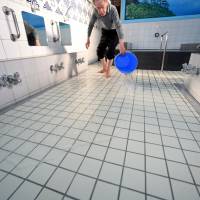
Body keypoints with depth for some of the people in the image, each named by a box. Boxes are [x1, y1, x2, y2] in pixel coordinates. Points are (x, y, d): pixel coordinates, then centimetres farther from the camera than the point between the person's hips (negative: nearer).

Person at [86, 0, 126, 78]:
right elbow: (91, 25, -8)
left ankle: (108, 70, 0)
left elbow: (118, 26, -40)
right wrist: (88, 39, -9)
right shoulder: (95, 11, -20)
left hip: (114, 32, -4)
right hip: (105, 32, 4)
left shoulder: (112, 9, -32)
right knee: (99, 50, -4)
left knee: (110, 51, -17)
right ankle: (104, 68, 14)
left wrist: (121, 44, -50)